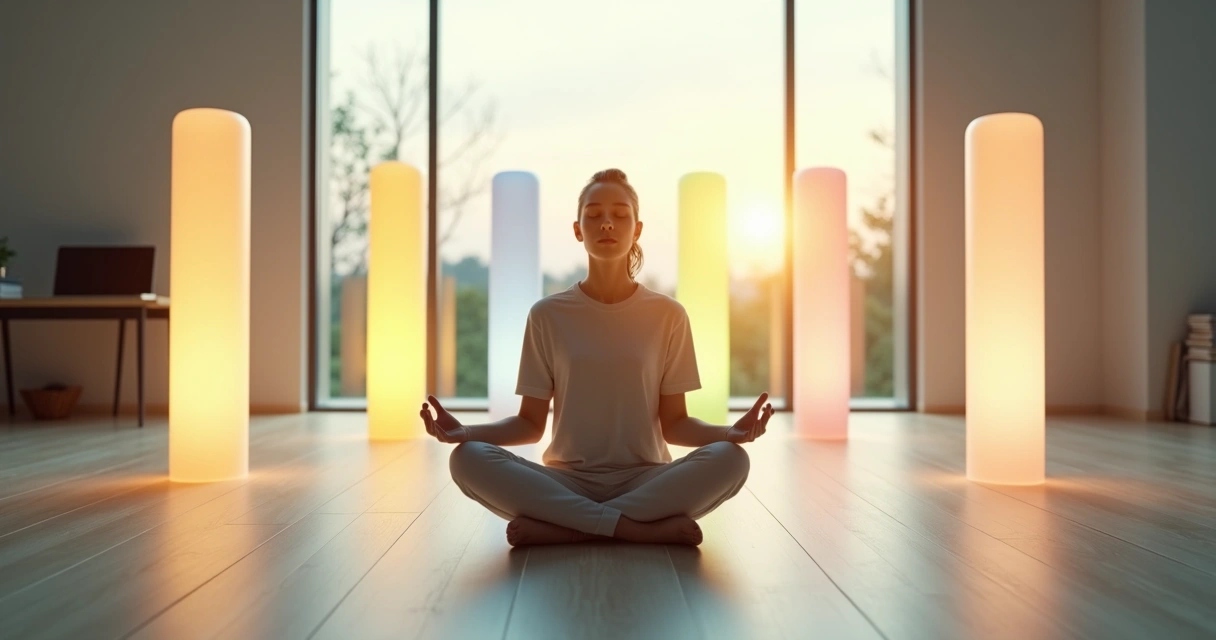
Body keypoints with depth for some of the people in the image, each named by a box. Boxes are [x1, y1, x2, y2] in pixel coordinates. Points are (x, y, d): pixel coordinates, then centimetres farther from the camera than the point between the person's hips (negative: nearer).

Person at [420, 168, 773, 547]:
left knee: (729, 459, -29)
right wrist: (466, 431, -14)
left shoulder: (668, 316, 3)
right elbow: (530, 423, 4)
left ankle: (560, 528, -22)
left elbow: (674, 423, 3)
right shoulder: (547, 315, 3)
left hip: (645, 481, 0)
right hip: (567, 482, 0)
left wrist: (730, 433, -17)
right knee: (468, 459, -27)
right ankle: (648, 529, -25)